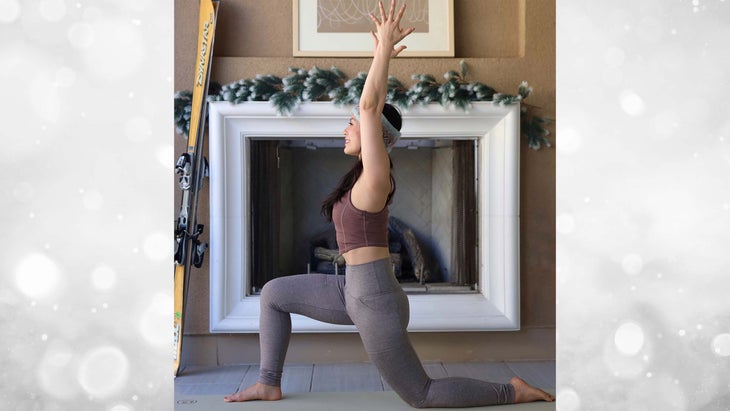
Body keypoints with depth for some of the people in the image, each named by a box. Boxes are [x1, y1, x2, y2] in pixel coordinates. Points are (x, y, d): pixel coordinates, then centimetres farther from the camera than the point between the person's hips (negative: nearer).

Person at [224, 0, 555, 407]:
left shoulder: (375, 177, -17)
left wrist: (385, 47, -19)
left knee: (422, 395, 6)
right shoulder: (369, 171, 5)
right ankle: (270, 384, 22)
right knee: (274, 293, 15)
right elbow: (374, 109, 13)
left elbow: (369, 107, -24)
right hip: (357, 293, 9)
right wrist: (384, 55, 21)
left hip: (374, 300, -9)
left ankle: (514, 392, 17)